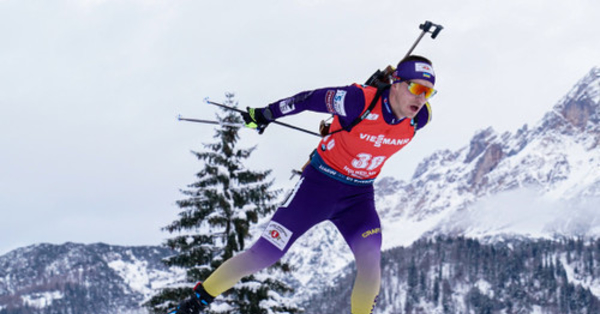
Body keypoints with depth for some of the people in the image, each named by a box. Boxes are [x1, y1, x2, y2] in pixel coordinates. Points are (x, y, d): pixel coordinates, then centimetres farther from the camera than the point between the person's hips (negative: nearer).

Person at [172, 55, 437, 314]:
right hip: (319, 184, -4)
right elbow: (310, 99, -12)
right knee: (263, 255, -5)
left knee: (371, 265, -18)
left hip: (358, 196, 4)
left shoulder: (419, 118, -11)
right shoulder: (359, 101, -27)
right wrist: (265, 114, -1)